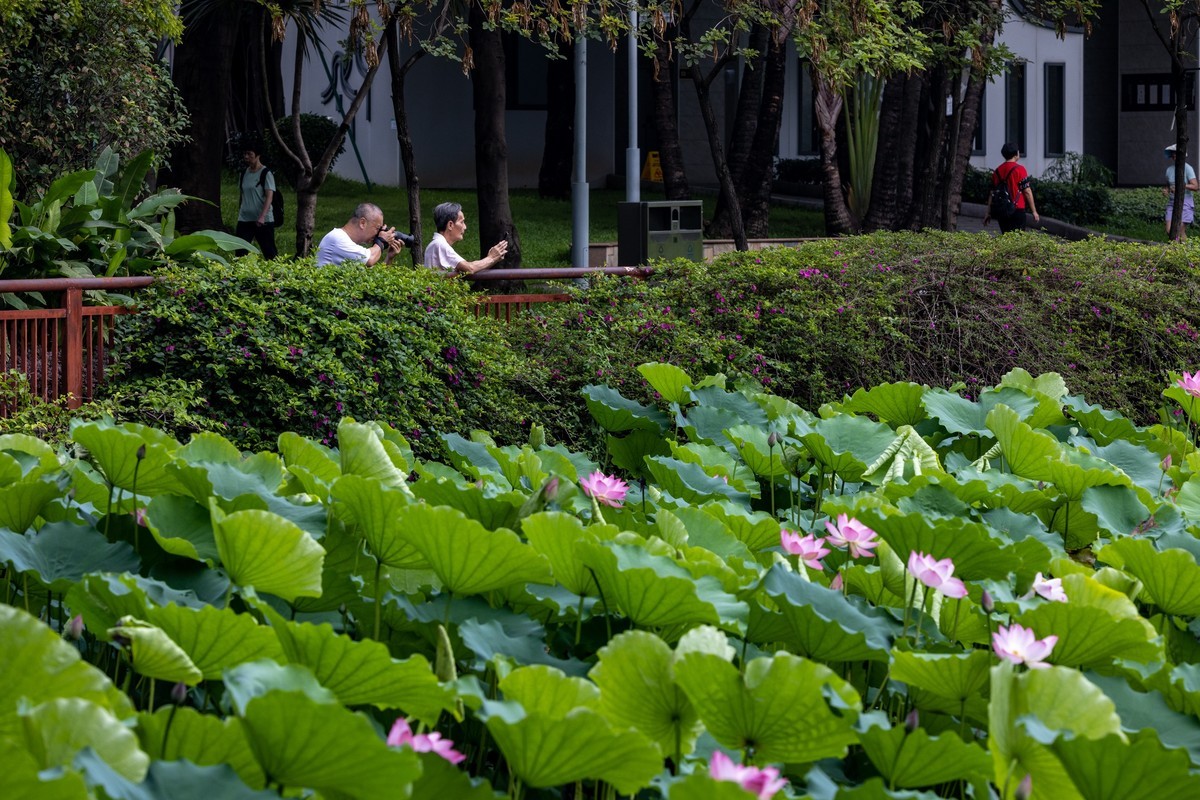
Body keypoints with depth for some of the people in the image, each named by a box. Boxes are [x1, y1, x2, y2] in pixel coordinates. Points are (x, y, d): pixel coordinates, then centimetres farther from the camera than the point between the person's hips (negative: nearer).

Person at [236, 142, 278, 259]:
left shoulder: (266, 174, -6)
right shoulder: (244, 173, 12)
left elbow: (269, 197, -14)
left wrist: (262, 217, -26)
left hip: (263, 221, -6)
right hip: (244, 219, 6)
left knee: (269, 252, -2)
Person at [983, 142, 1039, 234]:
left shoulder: (997, 171, 9)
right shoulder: (1019, 169, -9)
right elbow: (1027, 192, -10)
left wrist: (988, 213, 18)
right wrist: (1034, 211, -4)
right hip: (1017, 211, -6)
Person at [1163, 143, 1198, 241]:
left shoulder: (1188, 168, -10)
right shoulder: (1169, 169, 6)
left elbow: (1195, 186, -17)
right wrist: (1165, 190, -4)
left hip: (1185, 202, -5)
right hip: (1172, 202, 5)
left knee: (1181, 232, -8)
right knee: (1169, 231, -3)